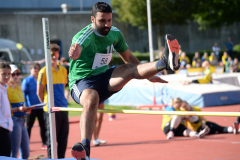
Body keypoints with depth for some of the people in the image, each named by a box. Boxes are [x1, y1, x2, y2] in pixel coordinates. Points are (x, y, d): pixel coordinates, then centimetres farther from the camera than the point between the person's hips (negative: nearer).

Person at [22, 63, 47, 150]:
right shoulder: (26, 80, -3)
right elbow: (23, 94, -5)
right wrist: (26, 106, -12)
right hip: (31, 107, -4)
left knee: (43, 125, 5)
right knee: (29, 126, 1)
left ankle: (44, 143, 12)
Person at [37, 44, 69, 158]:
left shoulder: (63, 70, 11)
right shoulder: (44, 71, -7)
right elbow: (39, 92, -5)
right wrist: (47, 104, 3)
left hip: (63, 108, 6)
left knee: (63, 138, 8)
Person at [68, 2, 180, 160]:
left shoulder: (115, 33, 4)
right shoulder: (85, 36, -18)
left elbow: (128, 57, 20)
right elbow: (77, 46, -43)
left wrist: (149, 75, 21)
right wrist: (74, 52, -68)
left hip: (104, 79, 6)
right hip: (81, 82, -6)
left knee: (129, 69, -23)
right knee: (91, 99, -40)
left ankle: (166, 62, -47)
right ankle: (85, 147, -55)